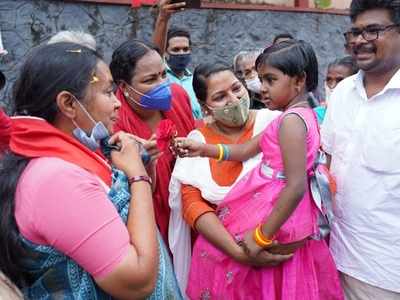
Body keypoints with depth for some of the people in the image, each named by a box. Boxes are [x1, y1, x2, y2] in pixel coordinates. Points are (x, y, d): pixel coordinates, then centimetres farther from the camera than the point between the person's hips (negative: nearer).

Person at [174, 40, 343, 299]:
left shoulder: (291, 120, -20)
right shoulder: (300, 115, 9)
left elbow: (296, 187, -26)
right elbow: (245, 150, 10)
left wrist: (261, 236, -22)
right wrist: (202, 149, 4)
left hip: (276, 215, -9)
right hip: (291, 217, 9)